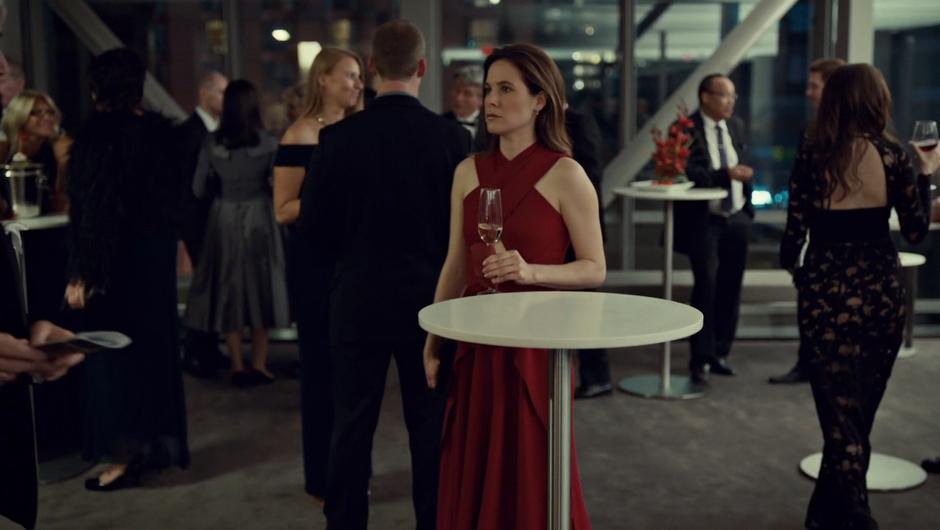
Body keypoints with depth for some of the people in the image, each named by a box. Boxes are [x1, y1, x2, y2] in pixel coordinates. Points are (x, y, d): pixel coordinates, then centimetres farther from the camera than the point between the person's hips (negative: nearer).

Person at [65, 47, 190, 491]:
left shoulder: (97, 134, -16)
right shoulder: (161, 131, 2)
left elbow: (89, 210, -18)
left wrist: (80, 274, -14)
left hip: (113, 259, -6)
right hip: (156, 255, 6)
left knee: (115, 351, 3)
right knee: (155, 344, 15)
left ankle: (125, 456, 7)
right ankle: (162, 444, 25)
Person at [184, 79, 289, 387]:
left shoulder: (212, 143, -4)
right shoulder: (268, 144, -10)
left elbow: (199, 189, 0)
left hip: (224, 220, 2)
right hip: (258, 219, -1)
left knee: (228, 291, 11)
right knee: (260, 289, 10)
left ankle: (238, 367, 13)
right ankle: (259, 365, 12)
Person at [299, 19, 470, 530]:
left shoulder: (338, 137, -8)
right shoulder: (452, 137, -9)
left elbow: (312, 223, -3)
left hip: (358, 299, 0)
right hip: (430, 297, 0)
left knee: (352, 422, 11)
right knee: (430, 425, 11)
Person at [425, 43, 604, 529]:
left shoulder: (564, 175, -9)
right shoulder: (468, 172, 5)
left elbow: (594, 269, -7)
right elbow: (455, 265, 9)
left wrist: (531, 271, -23)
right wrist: (433, 342, 10)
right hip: (477, 341, 5)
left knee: (531, 473, 5)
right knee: (473, 472, 12)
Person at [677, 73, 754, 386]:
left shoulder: (736, 126, 11)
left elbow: (743, 168, 18)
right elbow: (688, 172, -20)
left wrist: (748, 208, 14)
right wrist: (726, 174, -27)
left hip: (736, 220, 6)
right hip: (704, 221, -6)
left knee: (729, 289, 7)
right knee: (706, 286, -9)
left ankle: (720, 353, 19)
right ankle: (701, 360, 0)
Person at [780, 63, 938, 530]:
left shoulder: (811, 155, -5)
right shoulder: (892, 155, -3)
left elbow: (795, 232, -7)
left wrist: (791, 267, 14)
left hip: (827, 293, -2)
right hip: (880, 292, 2)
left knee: (839, 414, 6)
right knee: (859, 413, 17)